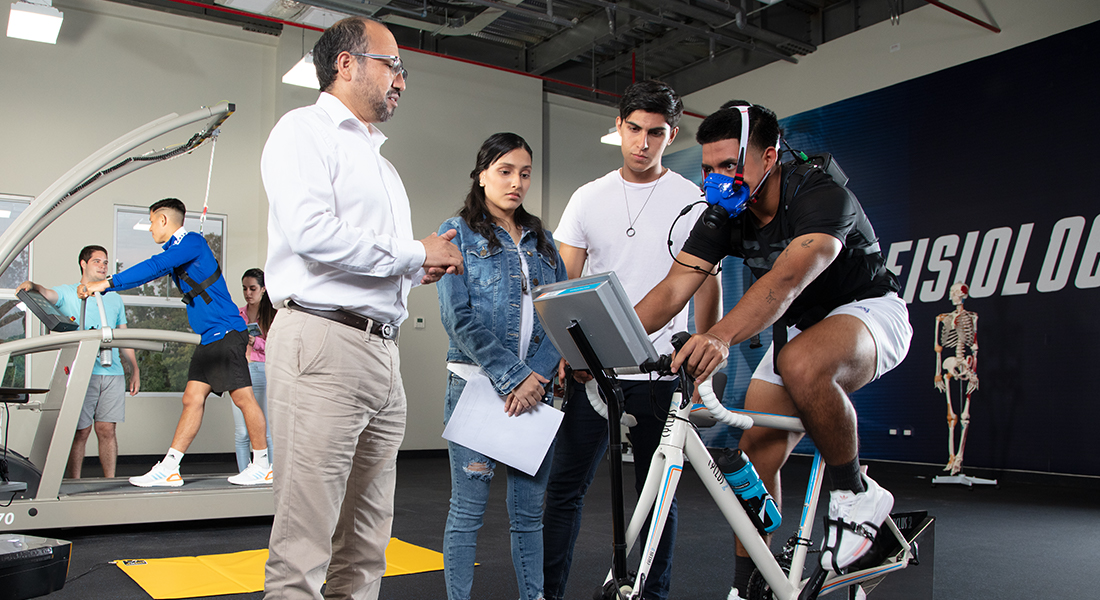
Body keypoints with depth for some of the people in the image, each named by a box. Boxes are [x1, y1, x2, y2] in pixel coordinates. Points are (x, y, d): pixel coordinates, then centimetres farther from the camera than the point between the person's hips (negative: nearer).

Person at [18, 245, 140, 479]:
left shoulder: (114, 299, 22)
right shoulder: (67, 293, 11)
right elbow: (48, 294, -12)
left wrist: (135, 369, 16)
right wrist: (32, 286, -35)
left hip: (113, 373, 3)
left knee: (107, 429, 2)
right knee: (81, 431, -4)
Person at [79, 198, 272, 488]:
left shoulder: (192, 242, -8)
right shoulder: (175, 252, 20)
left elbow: (154, 267, -19)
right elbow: (151, 273, 27)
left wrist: (105, 283, -18)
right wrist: (99, 288, 23)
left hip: (227, 333, -10)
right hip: (209, 338, 10)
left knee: (243, 397, -6)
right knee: (193, 398, 5)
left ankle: (262, 466, 2)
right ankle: (169, 469, 5)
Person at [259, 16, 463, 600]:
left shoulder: (381, 162, 27)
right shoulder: (304, 129, 2)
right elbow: (310, 232, -16)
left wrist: (421, 269, 8)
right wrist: (416, 256, -7)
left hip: (383, 351, 9)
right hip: (324, 343, -8)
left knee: (366, 546, 11)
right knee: (303, 548, -7)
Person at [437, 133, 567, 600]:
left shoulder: (541, 239, 16)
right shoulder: (459, 233, 3)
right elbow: (459, 318, -8)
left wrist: (538, 375, -9)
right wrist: (512, 378, -15)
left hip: (536, 387, 4)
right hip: (477, 383, -4)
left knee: (529, 512, 9)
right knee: (468, 509, 0)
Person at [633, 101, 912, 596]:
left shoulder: (822, 197, -29)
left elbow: (785, 280, -46)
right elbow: (672, 290, -19)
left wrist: (720, 337, -63)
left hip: (868, 313, -6)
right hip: (798, 328, 6)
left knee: (802, 365, -40)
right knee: (756, 458, -2)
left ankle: (856, 495, -15)